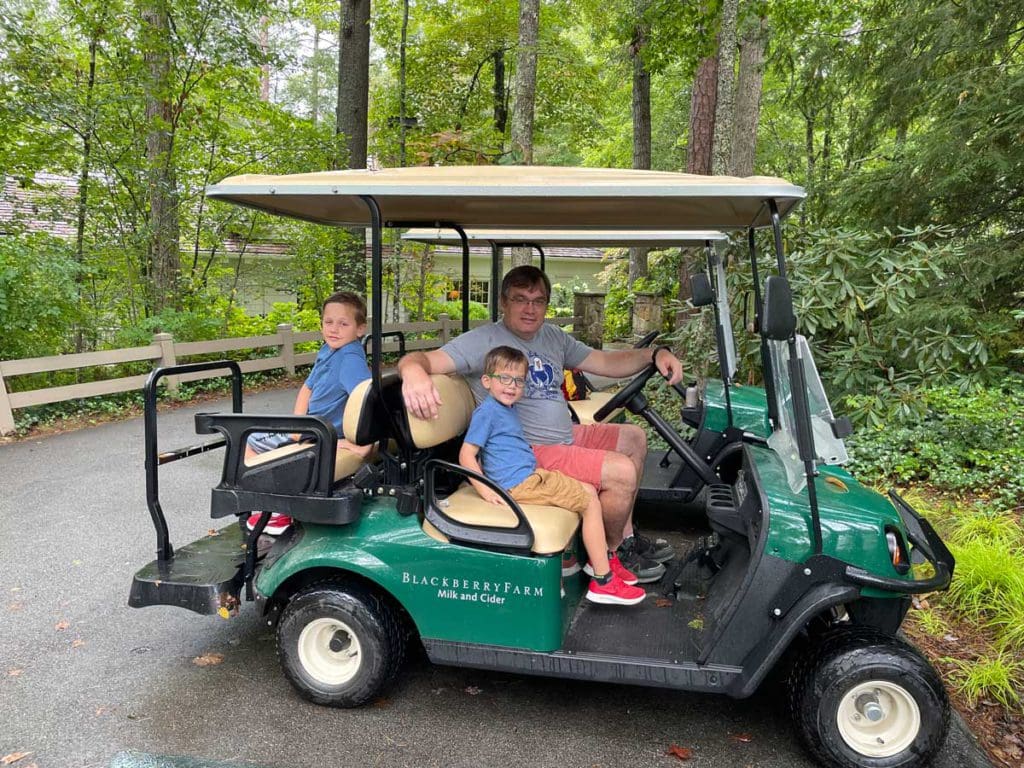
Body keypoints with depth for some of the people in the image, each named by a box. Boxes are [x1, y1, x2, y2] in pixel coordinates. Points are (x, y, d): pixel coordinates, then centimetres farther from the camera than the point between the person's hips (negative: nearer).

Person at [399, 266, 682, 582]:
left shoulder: (553, 336, 8)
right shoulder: (484, 340, -15)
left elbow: (607, 362, 11)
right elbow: (419, 359, -24)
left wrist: (655, 353, -5)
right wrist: (414, 372, -49)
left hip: (566, 435, 9)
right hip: (530, 454, -9)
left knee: (634, 438, 17)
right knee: (623, 472, -19)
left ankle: (626, 536, 23)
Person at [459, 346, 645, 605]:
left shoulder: (508, 409, 17)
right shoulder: (486, 411, -13)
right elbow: (466, 455, -17)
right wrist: (485, 490, -24)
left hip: (530, 475, 10)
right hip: (521, 484, -10)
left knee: (589, 491, 15)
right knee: (591, 503, -7)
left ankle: (602, 558, 24)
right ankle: (603, 581, -3)